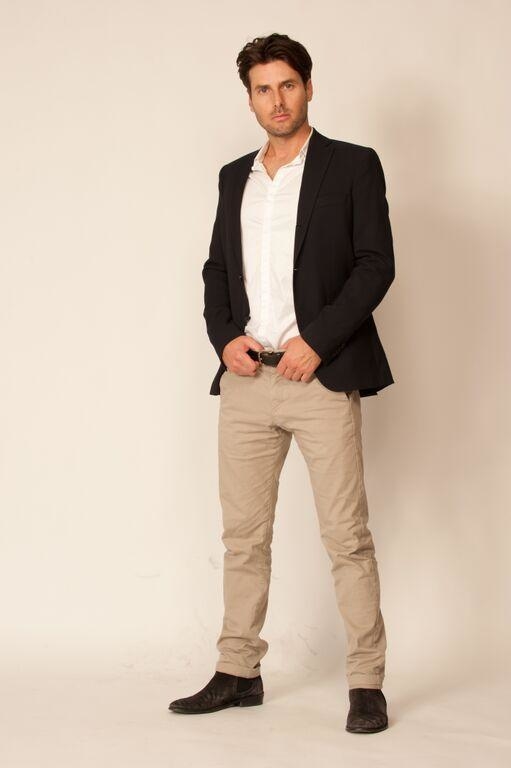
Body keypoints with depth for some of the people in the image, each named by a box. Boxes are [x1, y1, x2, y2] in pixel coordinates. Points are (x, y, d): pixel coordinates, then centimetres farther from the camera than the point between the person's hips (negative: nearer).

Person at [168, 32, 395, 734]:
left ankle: (367, 683, 4)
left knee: (346, 536, -4)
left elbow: (376, 263, -5)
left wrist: (316, 340, -13)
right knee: (243, 535, 9)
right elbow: (217, 270, 19)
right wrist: (224, 337, 0)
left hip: (322, 376, -5)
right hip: (246, 379, 5)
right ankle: (238, 673, 18)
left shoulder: (352, 165, 2)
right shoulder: (234, 178, 17)